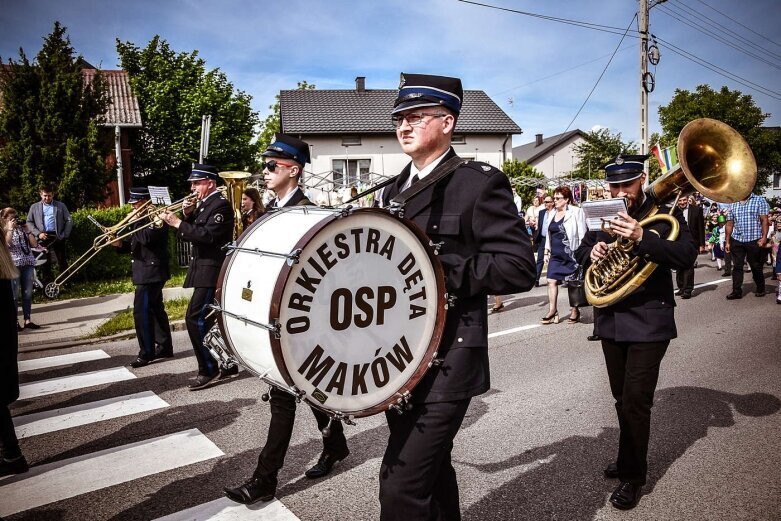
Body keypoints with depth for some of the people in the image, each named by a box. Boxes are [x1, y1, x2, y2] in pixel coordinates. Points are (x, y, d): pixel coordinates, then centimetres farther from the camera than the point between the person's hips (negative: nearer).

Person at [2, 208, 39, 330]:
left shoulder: (22, 229, 14)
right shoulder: (4, 231, 4)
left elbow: (34, 244, 8)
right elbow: (6, 244, -16)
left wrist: (27, 230, 2)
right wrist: (10, 228, -12)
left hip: (28, 264, 4)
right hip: (13, 265, -4)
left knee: (27, 294, 5)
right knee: (14, 294, -3)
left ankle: (28, 320, 10)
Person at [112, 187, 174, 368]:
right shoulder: (142, 218, 17)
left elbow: (147, 238, -28)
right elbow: (136, 244, 18)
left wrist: (136, 222, -14)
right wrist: (121, 243, 0)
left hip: (151, 272, -10)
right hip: (146, 272, 10)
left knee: (141, 312, -11)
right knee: (156, 310, 14)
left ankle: (146, 353, -5)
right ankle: (164, 347, 21)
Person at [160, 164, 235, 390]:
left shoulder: (221, 205, -14)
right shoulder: (204, 203, 15)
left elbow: (208, 236, -24)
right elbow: (197, 232, 16)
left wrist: (178, 223, -21)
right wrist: (189, 215, 1)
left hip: (212, 271, -10)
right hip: (205, 269, 10)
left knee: (195, 317, -12)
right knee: (211, 318, 14)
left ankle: (208, 369, -4)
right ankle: (228, 364, 24)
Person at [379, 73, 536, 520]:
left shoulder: (479, 182, -9)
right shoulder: (395, 190, 14)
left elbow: (519, 267, -16)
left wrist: (439, 268, -22)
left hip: (446, 361, -7)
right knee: (431, 470, 21)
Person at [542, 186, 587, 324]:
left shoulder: (576, 212, -7)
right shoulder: (553, 213, 11)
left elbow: (582, 234, -9)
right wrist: (547, 250, 14)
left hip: (571, 254, -6)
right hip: (555, 255, 6)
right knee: (551, 281, 1)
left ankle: (575, 311, 18)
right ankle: (552, 312, 7)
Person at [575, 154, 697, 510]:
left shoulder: (664, 214, -7)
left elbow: (687, 257, -19)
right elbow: (581, 251, 17)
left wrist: (641, 237, -33)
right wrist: (591, 252, -7)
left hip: (648, 321, -5)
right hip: (611, 320, 5)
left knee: (635, 401, -4)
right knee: (622, 398, 17)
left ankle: (632, 475, 13)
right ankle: (630, 458, 35)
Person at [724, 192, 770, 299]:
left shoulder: (759, 200, 1)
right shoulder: (733, 204, 10)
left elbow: (764, 220, -6)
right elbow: (729, 224, 10)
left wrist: (764, 237, -16)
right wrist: (727, 242, 6)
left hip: (754, 240, -3)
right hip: (736, 240, 3)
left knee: (756, 266, 8)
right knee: (737, 266, 3)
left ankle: (760, 289, 24)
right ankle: (737, 291, 6)